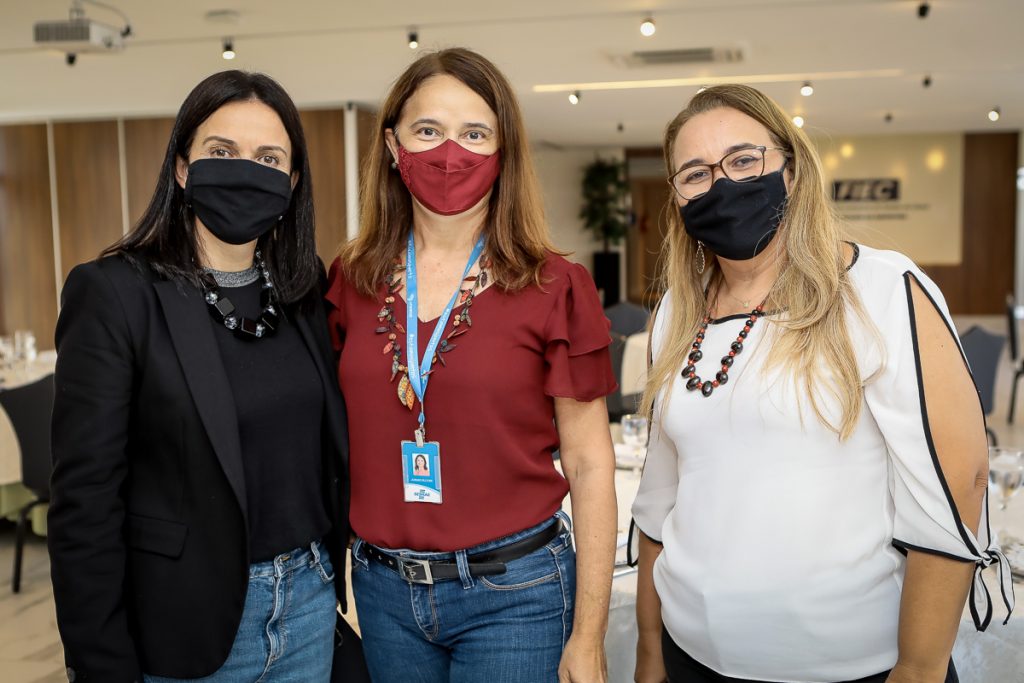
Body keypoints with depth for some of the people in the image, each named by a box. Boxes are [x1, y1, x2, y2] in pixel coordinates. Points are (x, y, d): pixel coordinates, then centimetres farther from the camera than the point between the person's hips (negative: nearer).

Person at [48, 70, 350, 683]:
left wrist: (328, 576, 8)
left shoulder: (305, 289, 2)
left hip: (311, 605, 5)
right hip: (187, 624, -4)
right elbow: (86, 503, -14)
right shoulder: (114, 293, -14)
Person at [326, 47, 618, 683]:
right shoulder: (351, 281, 0)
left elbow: (589, 465, -6)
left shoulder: (554, 288, -9)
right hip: (382, 588, 4)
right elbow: (340, 436, 11)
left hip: (512, 590, -3)